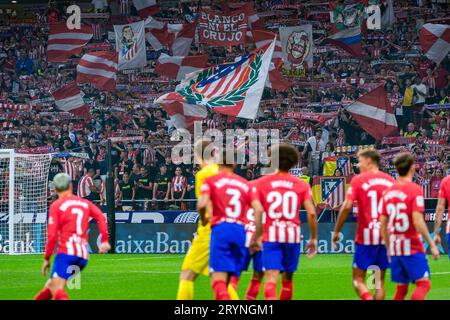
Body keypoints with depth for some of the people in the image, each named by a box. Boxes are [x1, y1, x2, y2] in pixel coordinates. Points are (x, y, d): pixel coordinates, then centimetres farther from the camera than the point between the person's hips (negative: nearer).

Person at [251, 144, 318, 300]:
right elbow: (311, 213, -2)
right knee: (288, 278, 18)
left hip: (271, 236, -2)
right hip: (293, 236, 2)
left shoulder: (261, 183, 2)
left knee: (271, 278, -11)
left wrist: (256, 238, -6)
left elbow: (258, 211, -10)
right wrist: (313, 238, 7)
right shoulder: (302, 185, 6)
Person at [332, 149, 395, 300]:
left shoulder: (358, 180, -5)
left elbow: (347, 207, -11)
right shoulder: (390, 181, 7)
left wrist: (336, 231, -2)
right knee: (380, 280, 11)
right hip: (386, 237, 4)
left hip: (366, 237, -4)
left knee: (358, 279, 1)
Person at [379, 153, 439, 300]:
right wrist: (432, 245, -12)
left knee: (401, 288, 12)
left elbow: (383, 224, 11)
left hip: (395, 247, 7)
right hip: (412, 247, -7)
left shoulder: (388, 191, 9)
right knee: (424, 284, -6)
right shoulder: (415, 190, -11)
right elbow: (418, 222, -18)